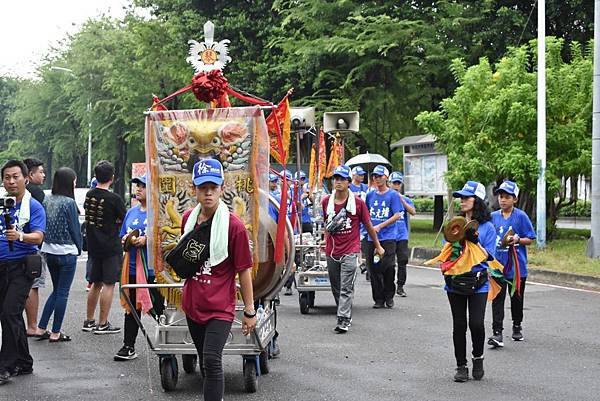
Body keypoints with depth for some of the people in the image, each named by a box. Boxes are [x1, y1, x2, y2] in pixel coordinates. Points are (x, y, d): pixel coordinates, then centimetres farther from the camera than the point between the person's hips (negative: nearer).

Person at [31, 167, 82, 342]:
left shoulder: (47, 201, 3)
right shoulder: (69, 203, -15)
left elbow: (44, 225, 8)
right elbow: (74, 228, -9)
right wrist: (79, 248, 5)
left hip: (49, 251, 7)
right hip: (66, 252, -6)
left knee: (56, 290, 19)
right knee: (62, 292, 3)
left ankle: (41, 328, 15)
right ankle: (55, 333, 6)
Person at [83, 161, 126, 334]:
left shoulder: (89, 195, 4)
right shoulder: (114, 199, -15)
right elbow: (124, 221, -7)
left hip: (94, 246, 7)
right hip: (110, 246, -7)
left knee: (96, 283, 16)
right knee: (109, 284, -1)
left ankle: (89, 321, 21)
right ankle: (102, 324, -1)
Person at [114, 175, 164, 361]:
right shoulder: (131, 212, 13)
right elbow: (122, 237, 20)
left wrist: (146, 240, -19)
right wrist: (126, 240, -2)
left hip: (153, 269, -6)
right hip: (133, 269, 6)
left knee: (158, 309, 2)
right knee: (132, 309, 10)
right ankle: (128, 346, 16)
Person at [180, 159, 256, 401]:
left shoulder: (234, 225, -15)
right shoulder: (188, 218, 3)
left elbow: (244, 270, -10)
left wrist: (249, 311, -8)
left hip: (220, 307, -6)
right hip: (193, 304, 7)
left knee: (212, 361, -18)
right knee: (204, 361, 19)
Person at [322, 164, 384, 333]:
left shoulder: (358, 202, -4)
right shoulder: (326, 201, 4)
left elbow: (368, 225, 6)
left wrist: (378, 246, 14)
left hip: (350, 251, -4)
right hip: (332, 252, 4)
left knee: (346, 289, -11)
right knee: (335, 288, 11)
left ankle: (343, 320, -13)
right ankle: (346, 316, 25)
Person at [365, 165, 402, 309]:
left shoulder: (392, 195, 0)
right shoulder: (370, 195, 12)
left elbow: (397, 215, -7)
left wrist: (380, 226, -13)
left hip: (388, 237, -4)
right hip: (372, 237, 4)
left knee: (388, 267, -8)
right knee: (373, 268, 1)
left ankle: (389, 297, 9)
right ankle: (378, 299, 9)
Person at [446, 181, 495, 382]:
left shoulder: (487, 227, -1)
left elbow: (487, 256, -7)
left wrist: (475, 241, -19)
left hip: (478, 282, -3)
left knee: (476, 324, -11)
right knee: (459, 325, 5)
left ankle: (478, 358, 16)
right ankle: (461, 366, 15)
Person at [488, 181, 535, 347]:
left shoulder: (521, 216, -5)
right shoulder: (493, 217, 5)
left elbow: (530, 239, -3)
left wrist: (518, 240, -20)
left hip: (517, 266, -2)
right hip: (498, 264, 2)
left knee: (516, 298, 14)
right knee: (497, 299, -7)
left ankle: (517, 327, 33)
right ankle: (497, 333, -11)